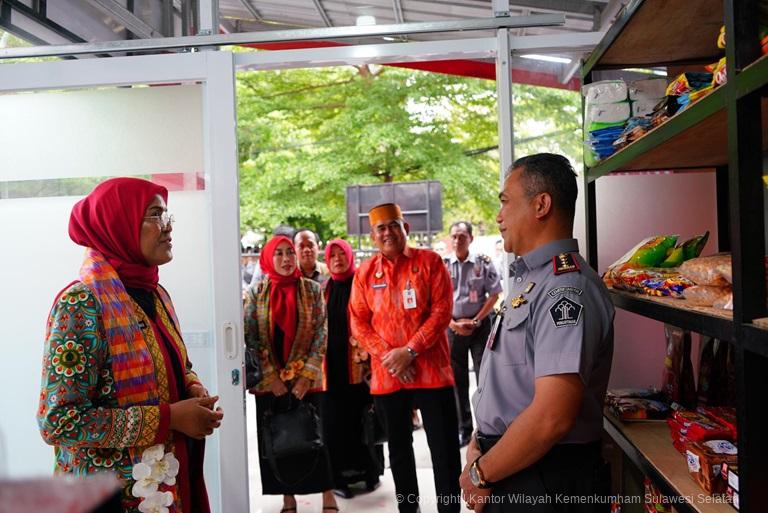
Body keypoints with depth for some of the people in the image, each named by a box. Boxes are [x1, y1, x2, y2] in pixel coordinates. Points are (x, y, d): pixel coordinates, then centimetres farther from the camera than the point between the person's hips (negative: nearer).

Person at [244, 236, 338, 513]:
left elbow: (321, 334, -3)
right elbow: (251, 338, -2)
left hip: (306, 378, -1)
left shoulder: (312, 289, -1)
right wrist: (270, 376, -9)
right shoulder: (256, 292, 0)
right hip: (269, 381, 1)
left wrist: (307, 375, -11)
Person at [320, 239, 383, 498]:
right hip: (332, 363, 3)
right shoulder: (324, 289, 10)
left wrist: (367, 354, -14)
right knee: (335, 418, 4)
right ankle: (339, 475, 13)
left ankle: (370, 470, 18)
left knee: (363, 416, 4)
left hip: (359, 362, -3)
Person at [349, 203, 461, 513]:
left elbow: (441, 312, -9)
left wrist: (409, 351, -16)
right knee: (398, 449, 15)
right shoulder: (365, 273, 6)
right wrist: (388, 356, -11)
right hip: (386, 375, 3)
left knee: (444, 448, 2)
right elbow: (359, 323, 3)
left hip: (431, 370, -3)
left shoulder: (429, 261, -2)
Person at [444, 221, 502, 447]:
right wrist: (453, 323, -9)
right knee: (457, 379, 8)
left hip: (480, 324, -2)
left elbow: (494, 295, -2)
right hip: (453, 325, 2)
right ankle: (464, 429, 19)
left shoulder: (483, 262, -3)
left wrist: (475, 321, -9)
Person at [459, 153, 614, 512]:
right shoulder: (528, 280, 11)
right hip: (505, 470, 9)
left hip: (543, 483, -9)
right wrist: (478, 443, 4)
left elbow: (552, 417, -29)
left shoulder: (565, 288, -23)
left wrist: (481, 473, -17)